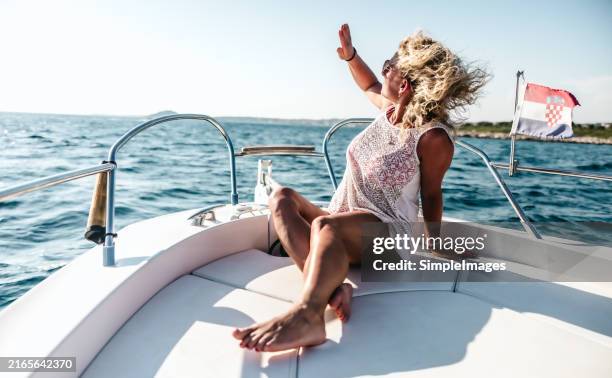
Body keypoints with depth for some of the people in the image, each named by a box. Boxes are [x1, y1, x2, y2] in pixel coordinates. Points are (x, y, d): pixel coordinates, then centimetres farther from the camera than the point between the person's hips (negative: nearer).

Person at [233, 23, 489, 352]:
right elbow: (370, 86, 28)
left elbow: (431, 194, -5)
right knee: (281, 198, -13)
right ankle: (328, 287, -34)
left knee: (325, 225, -39)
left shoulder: (433, 137, -15)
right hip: (344, 225, 8)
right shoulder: (391, 107, 4)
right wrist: (350, 56, 16)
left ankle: (306, 316, -62)